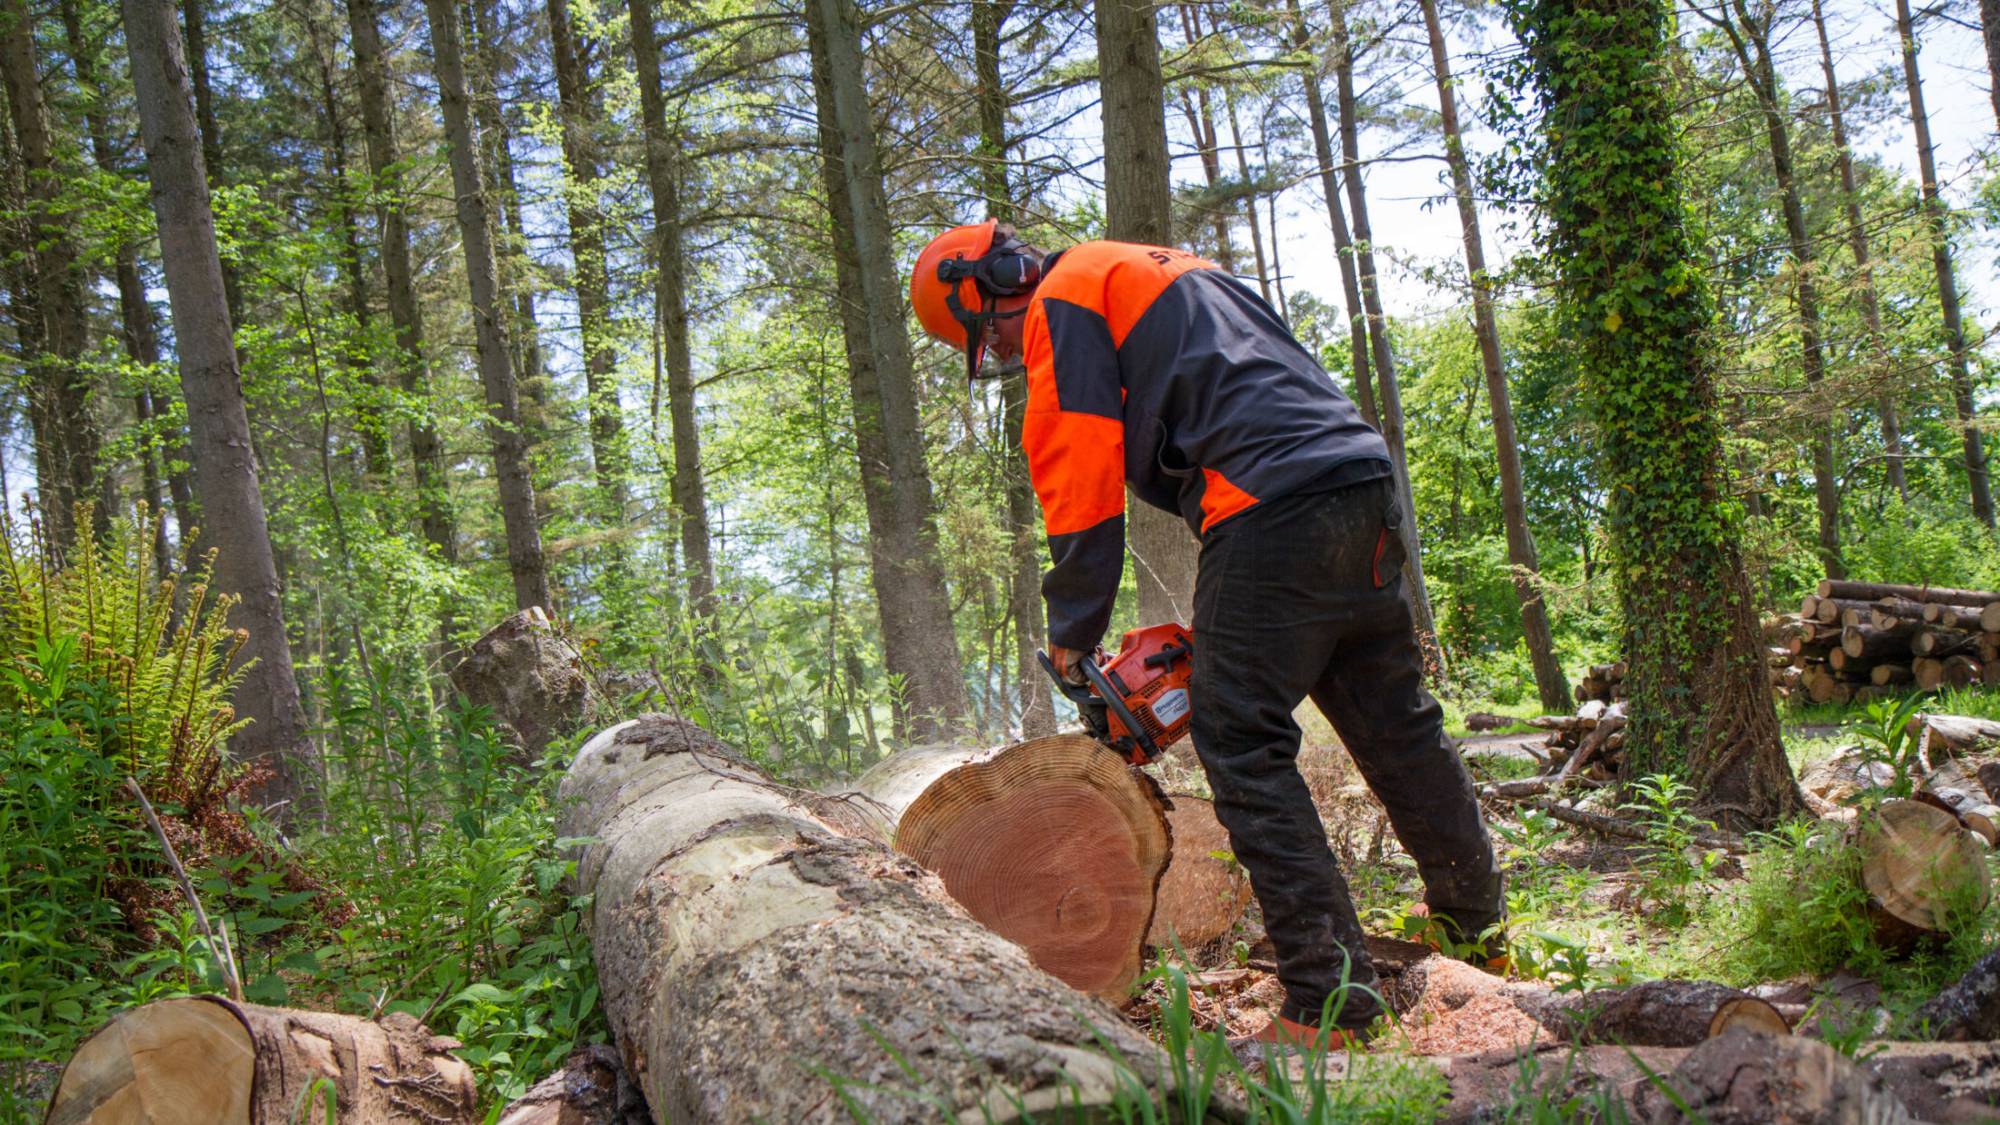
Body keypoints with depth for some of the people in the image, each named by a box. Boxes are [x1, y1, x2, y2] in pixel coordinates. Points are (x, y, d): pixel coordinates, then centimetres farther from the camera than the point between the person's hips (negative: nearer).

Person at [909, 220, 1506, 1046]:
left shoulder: (1063, 301, 4)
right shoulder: (1158, 273, 31)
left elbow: (1081, 479, -4)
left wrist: (1073, 638, 3)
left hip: (1274, 508, -9)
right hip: (1363, 482, 9)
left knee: (1243, 746, -5)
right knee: (1396, 723, 18)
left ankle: (1326, 998, -7)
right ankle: (1477, 926, 33)